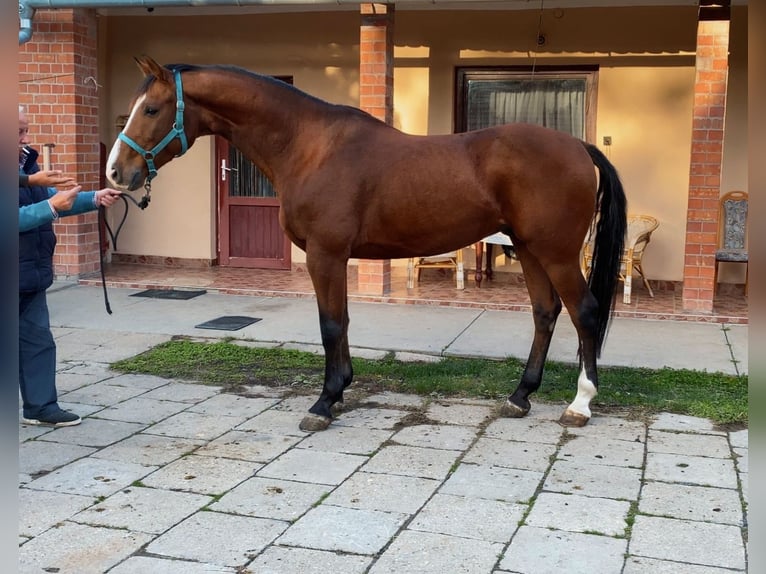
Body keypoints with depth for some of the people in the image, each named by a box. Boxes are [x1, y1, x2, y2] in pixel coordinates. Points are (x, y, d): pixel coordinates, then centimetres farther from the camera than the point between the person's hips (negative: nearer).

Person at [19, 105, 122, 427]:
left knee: (38, 341, 12)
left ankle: (41, 407, 21)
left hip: (32, 276, 8)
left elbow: (53, 201, 12)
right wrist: (51, 206, -29)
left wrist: (95, 199, 0)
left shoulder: (27, 164, 10)